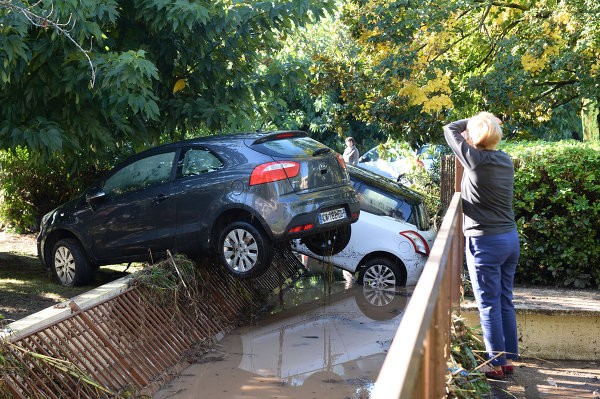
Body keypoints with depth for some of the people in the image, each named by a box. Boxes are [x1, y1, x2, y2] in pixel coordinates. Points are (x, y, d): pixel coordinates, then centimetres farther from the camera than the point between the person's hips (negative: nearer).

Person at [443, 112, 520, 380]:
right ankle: (508, 358, 23)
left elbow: (450, 129, -4)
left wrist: (476, 122, 5)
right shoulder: (505, 160, 4)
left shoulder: (477, 160, -16)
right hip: (511, 239, 8)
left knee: (489, 306, 2)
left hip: (485, 242, -8)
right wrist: (489, 123, 9)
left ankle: (497, 364, 9)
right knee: (505, 302, 15)